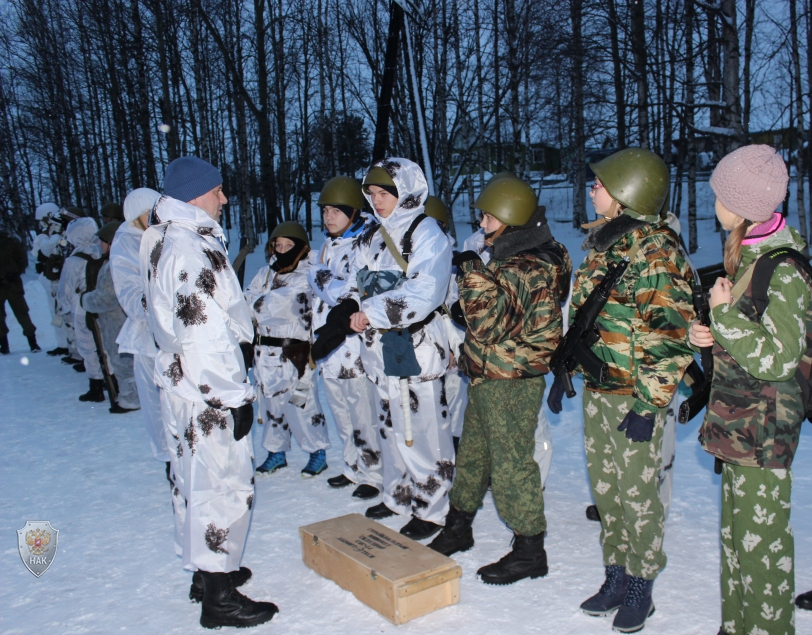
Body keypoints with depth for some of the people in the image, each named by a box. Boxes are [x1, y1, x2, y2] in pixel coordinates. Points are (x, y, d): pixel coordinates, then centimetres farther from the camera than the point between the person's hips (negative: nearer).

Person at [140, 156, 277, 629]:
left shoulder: (164, 242, 12)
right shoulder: (192, 249, -22)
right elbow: (205, 333, -25)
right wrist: (235, 395, -20)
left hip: (181, 385, 11)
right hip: (208, 394, -11)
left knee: (196, 482, 19)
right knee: (226, 486, -1)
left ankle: (206, 570, 35)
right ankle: (218, 597, 9)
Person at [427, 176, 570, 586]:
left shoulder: (528, 268, -21)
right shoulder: (514, 256, 11)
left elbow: (488, 323, -27)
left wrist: (472, 274, -24)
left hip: (512, 381, -10)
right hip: (488, 375, 10)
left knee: (511, 462, -1)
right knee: (473, 451, 19)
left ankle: (529, 550, 14)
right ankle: (458, 527, 35)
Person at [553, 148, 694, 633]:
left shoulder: (656, 250, -16)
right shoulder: (603, 243, 11)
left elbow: (671, 335, -19)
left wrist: (648, 403, -20)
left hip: (635, 396, -8)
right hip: (596, 389, 8)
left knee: (637, 493, 5)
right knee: (605, 487, 16)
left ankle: (640, 588, 23)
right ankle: (617, 575, 32)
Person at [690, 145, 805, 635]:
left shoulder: (783, 271, -20)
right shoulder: (745, 254, 8)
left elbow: (777, 358, -22)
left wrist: (724, 313, -18)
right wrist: (712, 335, 3)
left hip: (764, 425, -9)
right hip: (737, 416, 9)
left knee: (762, 538, 3)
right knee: (736, 529, 20)